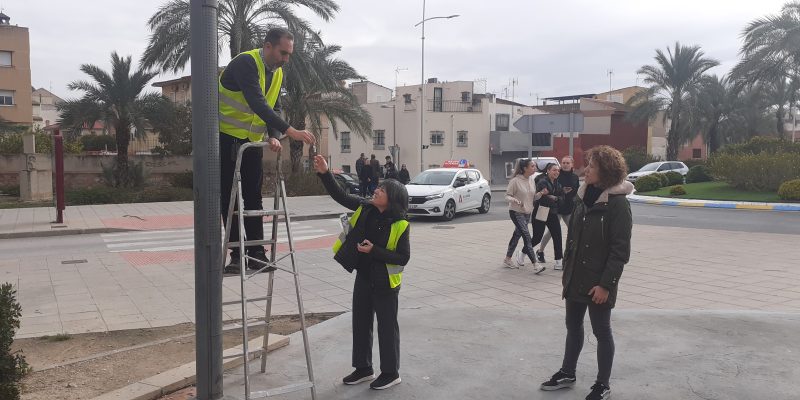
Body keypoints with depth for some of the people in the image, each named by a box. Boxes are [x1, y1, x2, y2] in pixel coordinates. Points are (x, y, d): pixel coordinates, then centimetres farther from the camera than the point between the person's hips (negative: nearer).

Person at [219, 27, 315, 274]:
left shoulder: (277, 73, 5)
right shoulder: (245, 63, -21)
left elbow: (274, 108, 5)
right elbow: (257, 103, -32)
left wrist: (274, 136, -16)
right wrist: (290, 131, -39)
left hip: (253, 141, 7)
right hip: (227, 138, -7)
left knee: (254, 196, 5)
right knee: (229, 197, -2)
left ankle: (256, 252, 8)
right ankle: (237, 253, 3)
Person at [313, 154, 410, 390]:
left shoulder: (399, 225, -19)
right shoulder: (365, 209, -3)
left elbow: (403, 257, -19)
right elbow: (339, 196, 0)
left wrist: (374, 251, -26)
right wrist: (324, 174, -13)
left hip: (385, 282, -6)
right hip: (363, 278, 7)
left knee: (387, 327, 7)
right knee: (360, 324, 16)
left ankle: (391, 373, 23)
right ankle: (363, 368, 32)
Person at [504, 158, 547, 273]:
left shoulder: (531, 180, 6)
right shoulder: (515, 181, -14)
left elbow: (533, 197, 13)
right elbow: (507, 195, -11)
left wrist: (541, 193, -6)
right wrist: (515, 200, -31)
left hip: (527, 213, 8)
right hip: (516, 212, -8)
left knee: (517, 235, 16)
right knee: (527, 237, -13)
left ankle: (507, 259, 30)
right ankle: (535, 265, -15)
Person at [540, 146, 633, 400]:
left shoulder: (618, 203, -16)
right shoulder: (584, 197, 5)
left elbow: (620, 250, -18)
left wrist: (606, 284, -19)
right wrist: (566, 270, 12)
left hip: (598, 282, -7)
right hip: (575, 278, 7)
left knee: (601, 331, 7)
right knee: (573, 326, 18)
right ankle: (567, 373, 34)